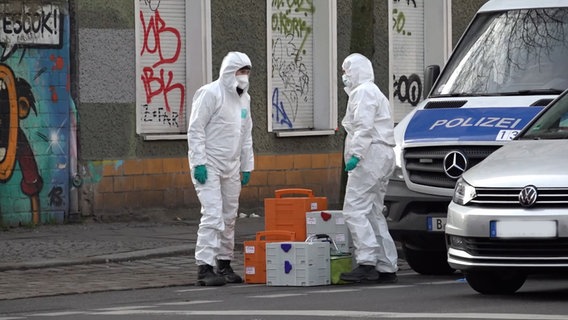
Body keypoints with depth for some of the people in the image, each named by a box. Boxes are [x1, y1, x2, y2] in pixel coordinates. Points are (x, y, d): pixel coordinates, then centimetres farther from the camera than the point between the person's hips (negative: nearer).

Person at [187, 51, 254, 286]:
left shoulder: (244, 98, 14)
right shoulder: (210, 94, -12)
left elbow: (246, 135, 22)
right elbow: (195, 130, -14)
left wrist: (247, 166, 17)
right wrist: (199, 163, -20)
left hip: (231, 167, 8)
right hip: (208, 166, -8)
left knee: (229, 217, 11)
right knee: (213, 215, -16)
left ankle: (224, 265, 21)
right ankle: (204, 268, -18)